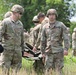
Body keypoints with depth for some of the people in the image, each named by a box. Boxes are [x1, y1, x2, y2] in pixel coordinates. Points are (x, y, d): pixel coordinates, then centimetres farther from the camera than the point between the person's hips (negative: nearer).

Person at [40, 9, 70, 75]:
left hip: (58, 52, -2)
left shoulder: (61, 25, 0)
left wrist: (66, 49, -18)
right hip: (49, 52, 2)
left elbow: (66, 38, -6)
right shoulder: (45, 27, 9)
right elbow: (43, 40, 13)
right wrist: (43, 52, 10)